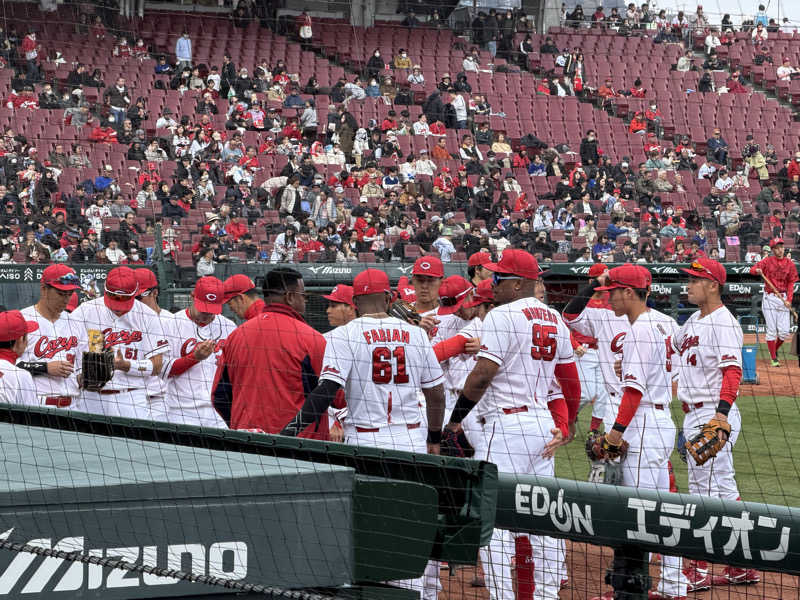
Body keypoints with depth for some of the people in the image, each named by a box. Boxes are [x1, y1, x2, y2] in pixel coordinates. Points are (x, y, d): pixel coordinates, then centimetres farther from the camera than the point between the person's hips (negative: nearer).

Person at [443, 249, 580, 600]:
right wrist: (565, 425, 27)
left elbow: (483, 375, -17)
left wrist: (456, 417, -7)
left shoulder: (503, 316, -11)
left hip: (506, 423, -9)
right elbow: (570, 379, 18)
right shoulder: (554, 319, 14)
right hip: (543, 423, 9)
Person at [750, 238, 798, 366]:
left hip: (783, 298, 2)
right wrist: (757, 271, -33)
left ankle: (775, 349, 26)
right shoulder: (767, 261, 0)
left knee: (784, 332, -2)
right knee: (771, 330, -2)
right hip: (769, 299, -2)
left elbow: (791, 283, 6)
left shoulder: (789, 263, 5)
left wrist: (789, 300, -6)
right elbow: (752, 269, -8)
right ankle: (773, 358, 9)